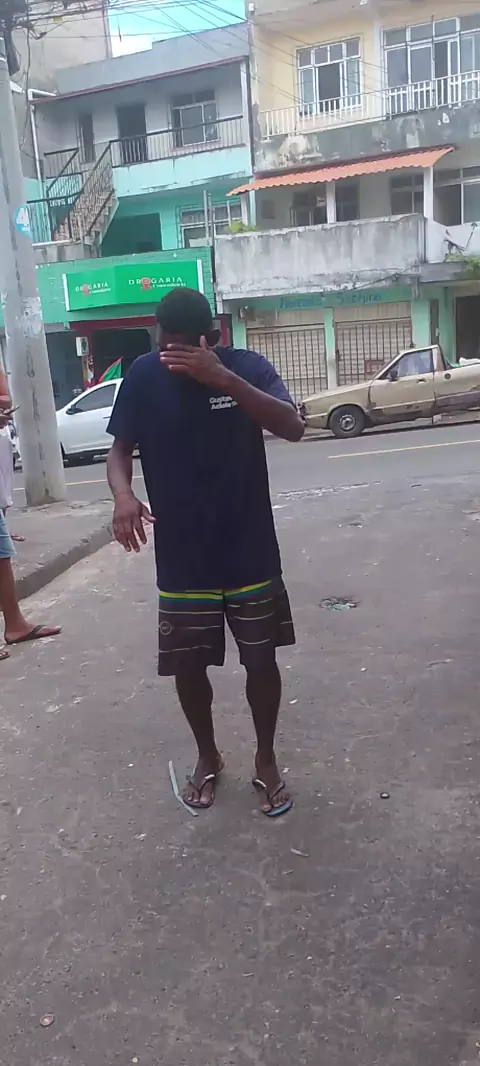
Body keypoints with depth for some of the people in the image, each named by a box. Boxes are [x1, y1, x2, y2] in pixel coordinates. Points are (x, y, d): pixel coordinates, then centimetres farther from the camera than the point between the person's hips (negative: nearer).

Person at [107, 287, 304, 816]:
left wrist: (224, 379, -36)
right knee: (188, 667, 11)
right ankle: (208, 757, 37)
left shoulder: (247, 366, -9)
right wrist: (123, 495, -22)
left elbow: (293, 427, -23)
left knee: (261, 661, 8)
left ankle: (266, 761, 32)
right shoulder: (143, 375, -5)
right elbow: (120, 448, 1)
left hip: (250, 555, -1)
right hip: (182, 560, 1)